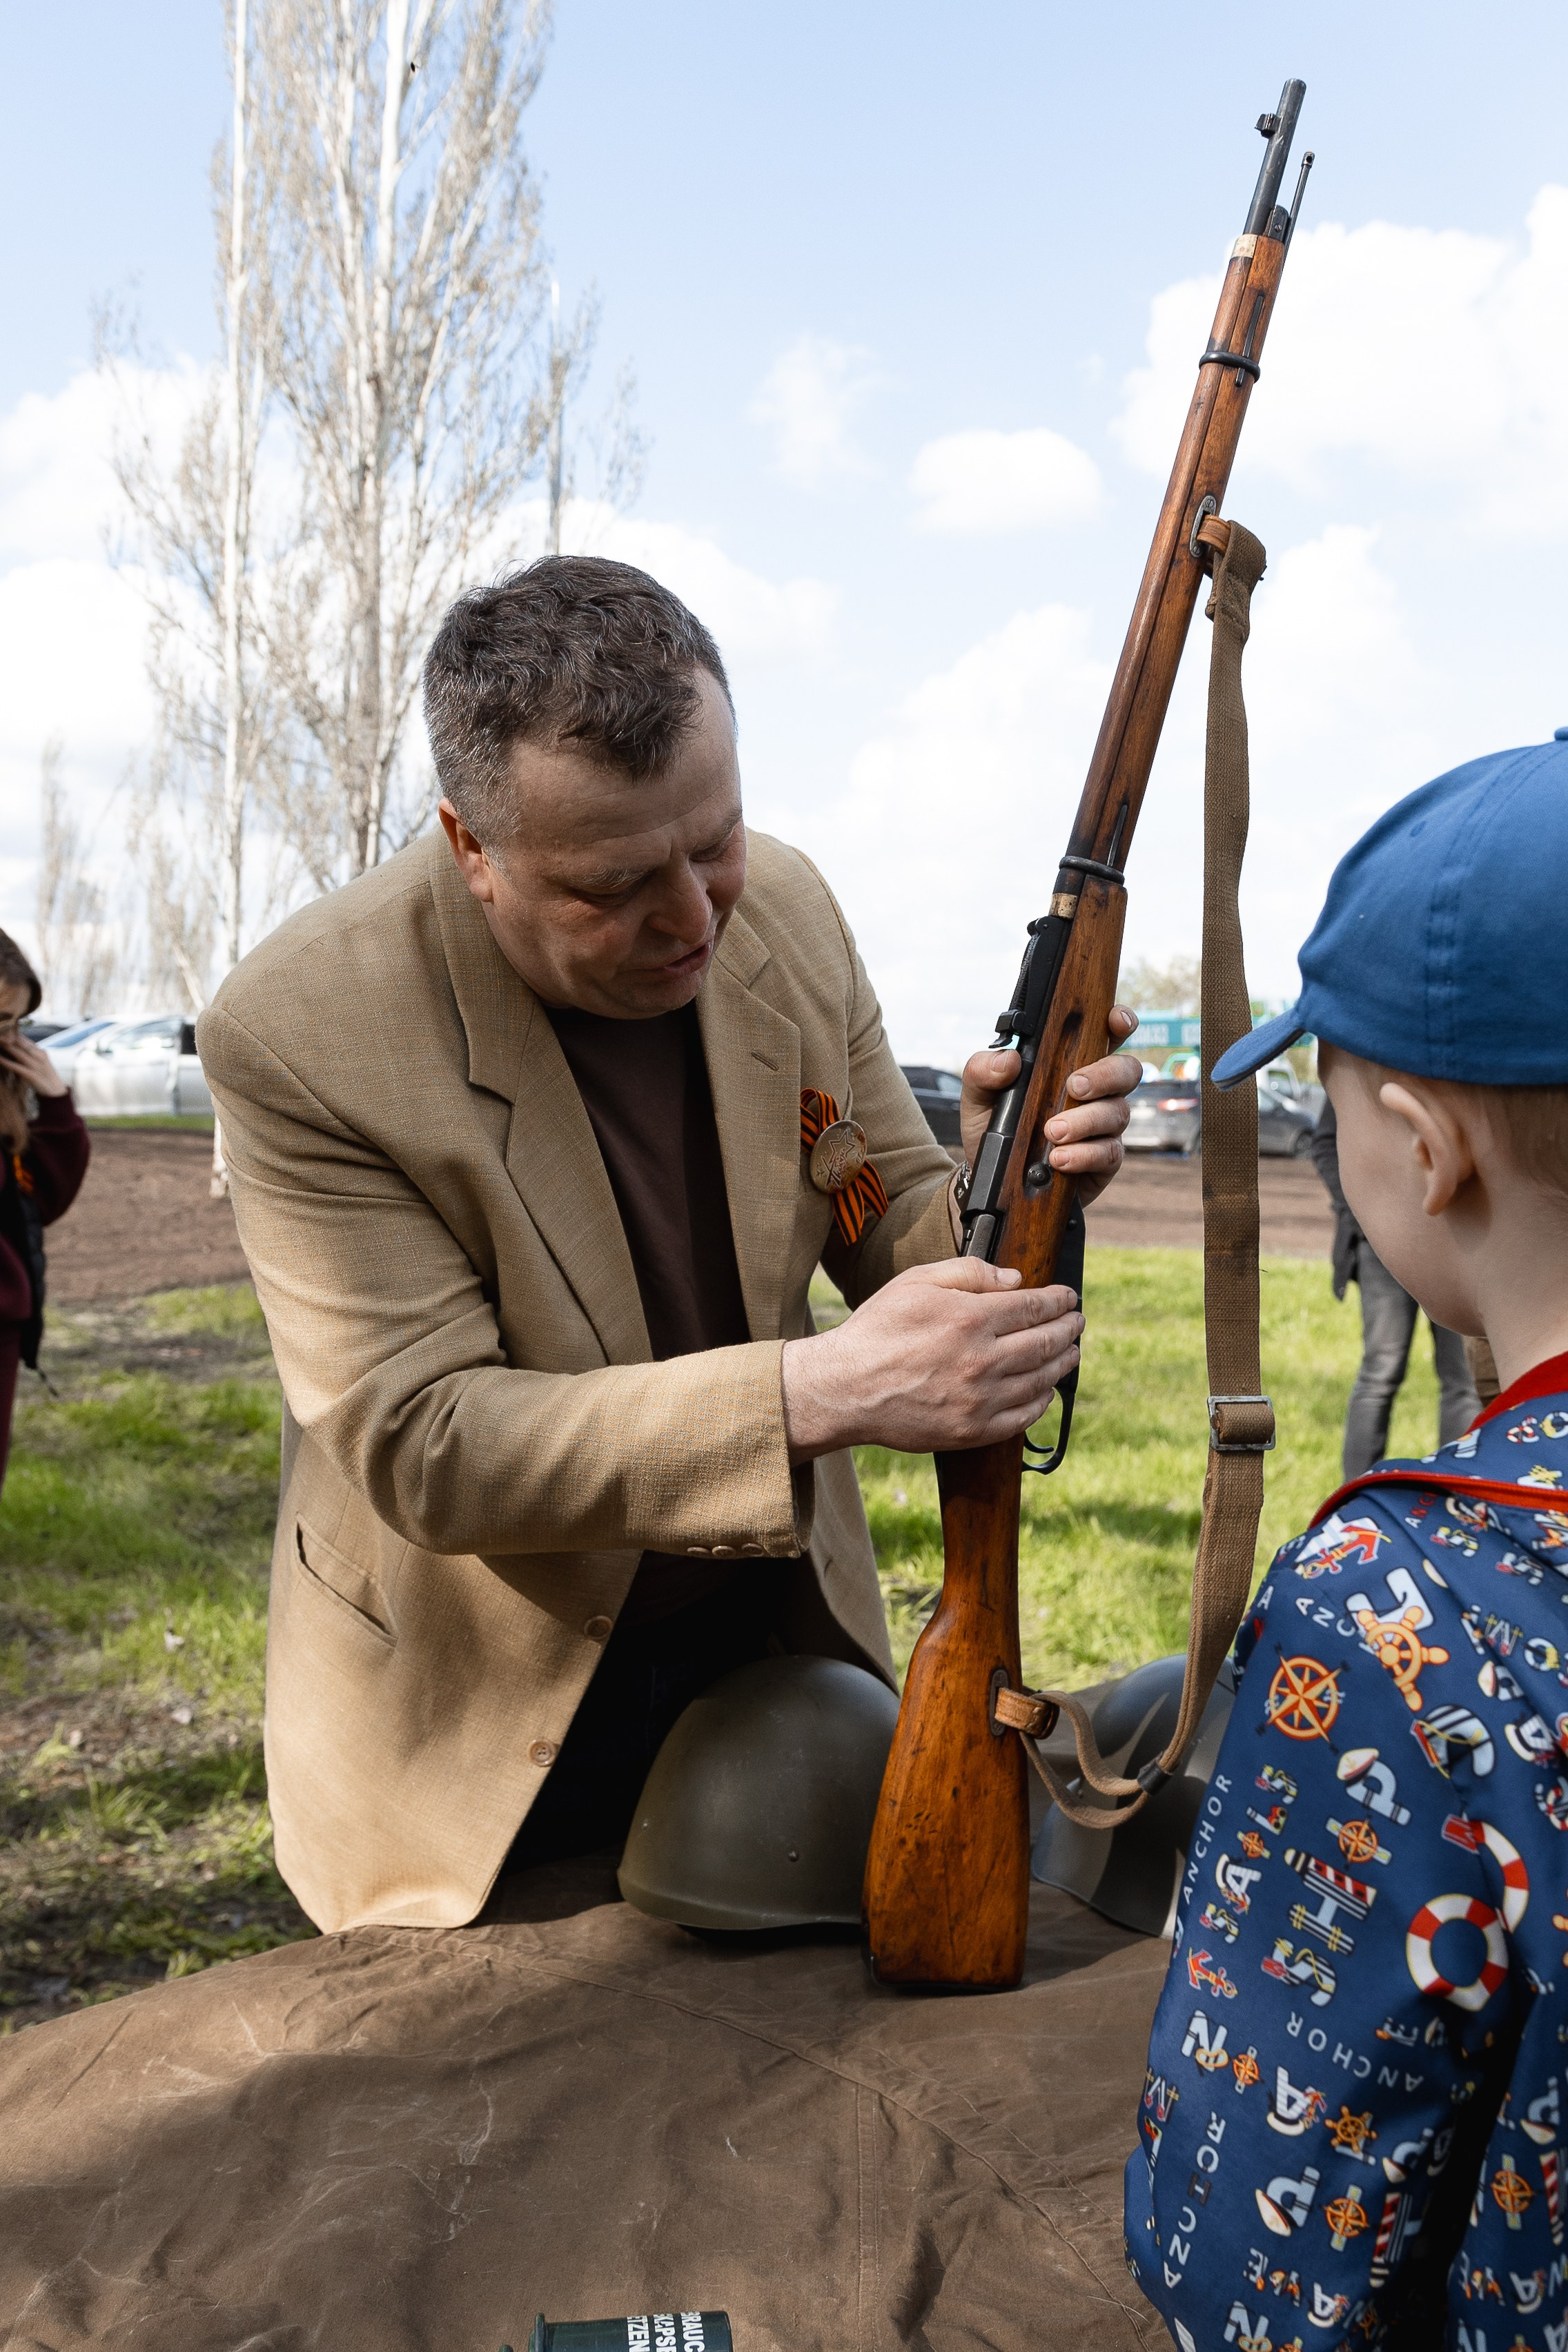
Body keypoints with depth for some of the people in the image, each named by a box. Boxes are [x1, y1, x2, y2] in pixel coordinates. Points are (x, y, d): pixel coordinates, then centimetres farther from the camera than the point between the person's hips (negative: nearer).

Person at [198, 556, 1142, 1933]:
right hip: (483, 1721, -4)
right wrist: (817, 1394, -38)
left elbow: (896, 1234, -1)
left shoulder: (786, 911, -10)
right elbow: (419, 1444, -28)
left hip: (772, 1639, 5)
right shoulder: (300, 1038, -26)